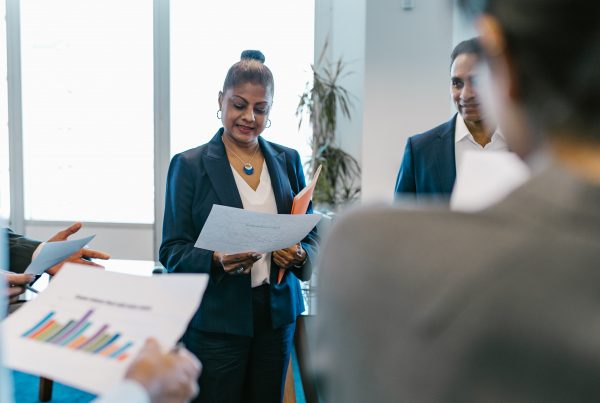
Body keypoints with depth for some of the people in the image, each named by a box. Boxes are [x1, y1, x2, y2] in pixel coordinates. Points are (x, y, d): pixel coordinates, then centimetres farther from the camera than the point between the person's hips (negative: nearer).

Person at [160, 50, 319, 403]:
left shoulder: (288, 160, 8)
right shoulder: (189, 165, -2)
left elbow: (311, 232, 12)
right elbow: (172, 250, -4)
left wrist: (300, 255, -11)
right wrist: (216, 260, -23)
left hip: (277, 314, 3)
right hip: (215, 319, -3)